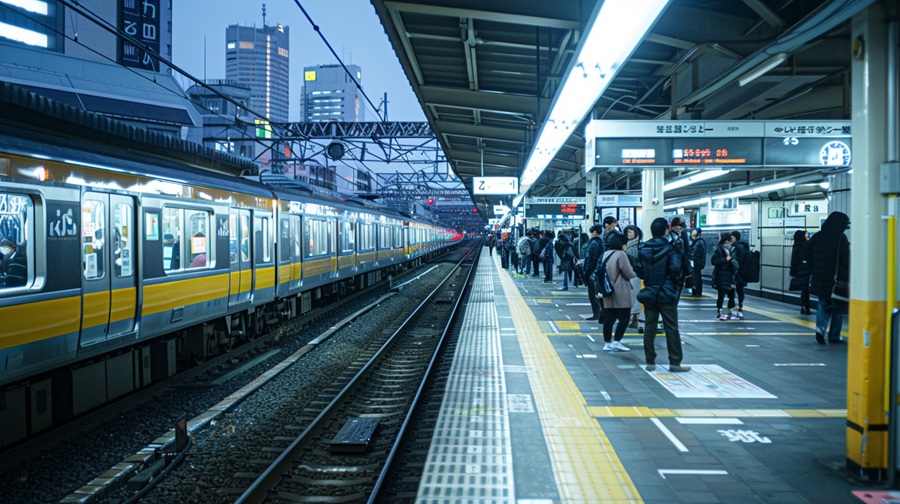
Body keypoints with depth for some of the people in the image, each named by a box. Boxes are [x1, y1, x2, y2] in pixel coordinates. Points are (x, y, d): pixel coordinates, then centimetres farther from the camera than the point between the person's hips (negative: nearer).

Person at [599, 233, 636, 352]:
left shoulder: (606, 254, 12)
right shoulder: (621, 254, -14)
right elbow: (629, 273, -14)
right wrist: (635, 274, 6)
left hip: (608, 292, 8)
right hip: (621, 293, -8)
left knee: (609, 318, 8)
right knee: (624, 318, -1)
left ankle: (607, 343, 10)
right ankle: (616, 342, -4)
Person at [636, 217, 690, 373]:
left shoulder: (643, 249, 4)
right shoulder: (671, 249, -10)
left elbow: (639, 272, 2)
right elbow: (675, 269, -20)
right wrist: (680, 281, -2)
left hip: (649, 293, 4)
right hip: (667, 294, -4)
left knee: (649, 327, 8)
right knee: (671, 329, 3)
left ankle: (650, 362, 10)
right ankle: (675, 363, 6)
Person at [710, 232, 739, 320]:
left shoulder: (731, 249, 11)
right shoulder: (719, 249, -7)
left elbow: (735, 261, 21)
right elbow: (714, 261, -15)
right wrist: (725, 259, -18)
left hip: (730, 275, 6)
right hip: (721, 276, -6)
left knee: (731, 293, 7)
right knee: (721, 294, -2)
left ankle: (730, 312, 20)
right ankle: (718, 312, 9)